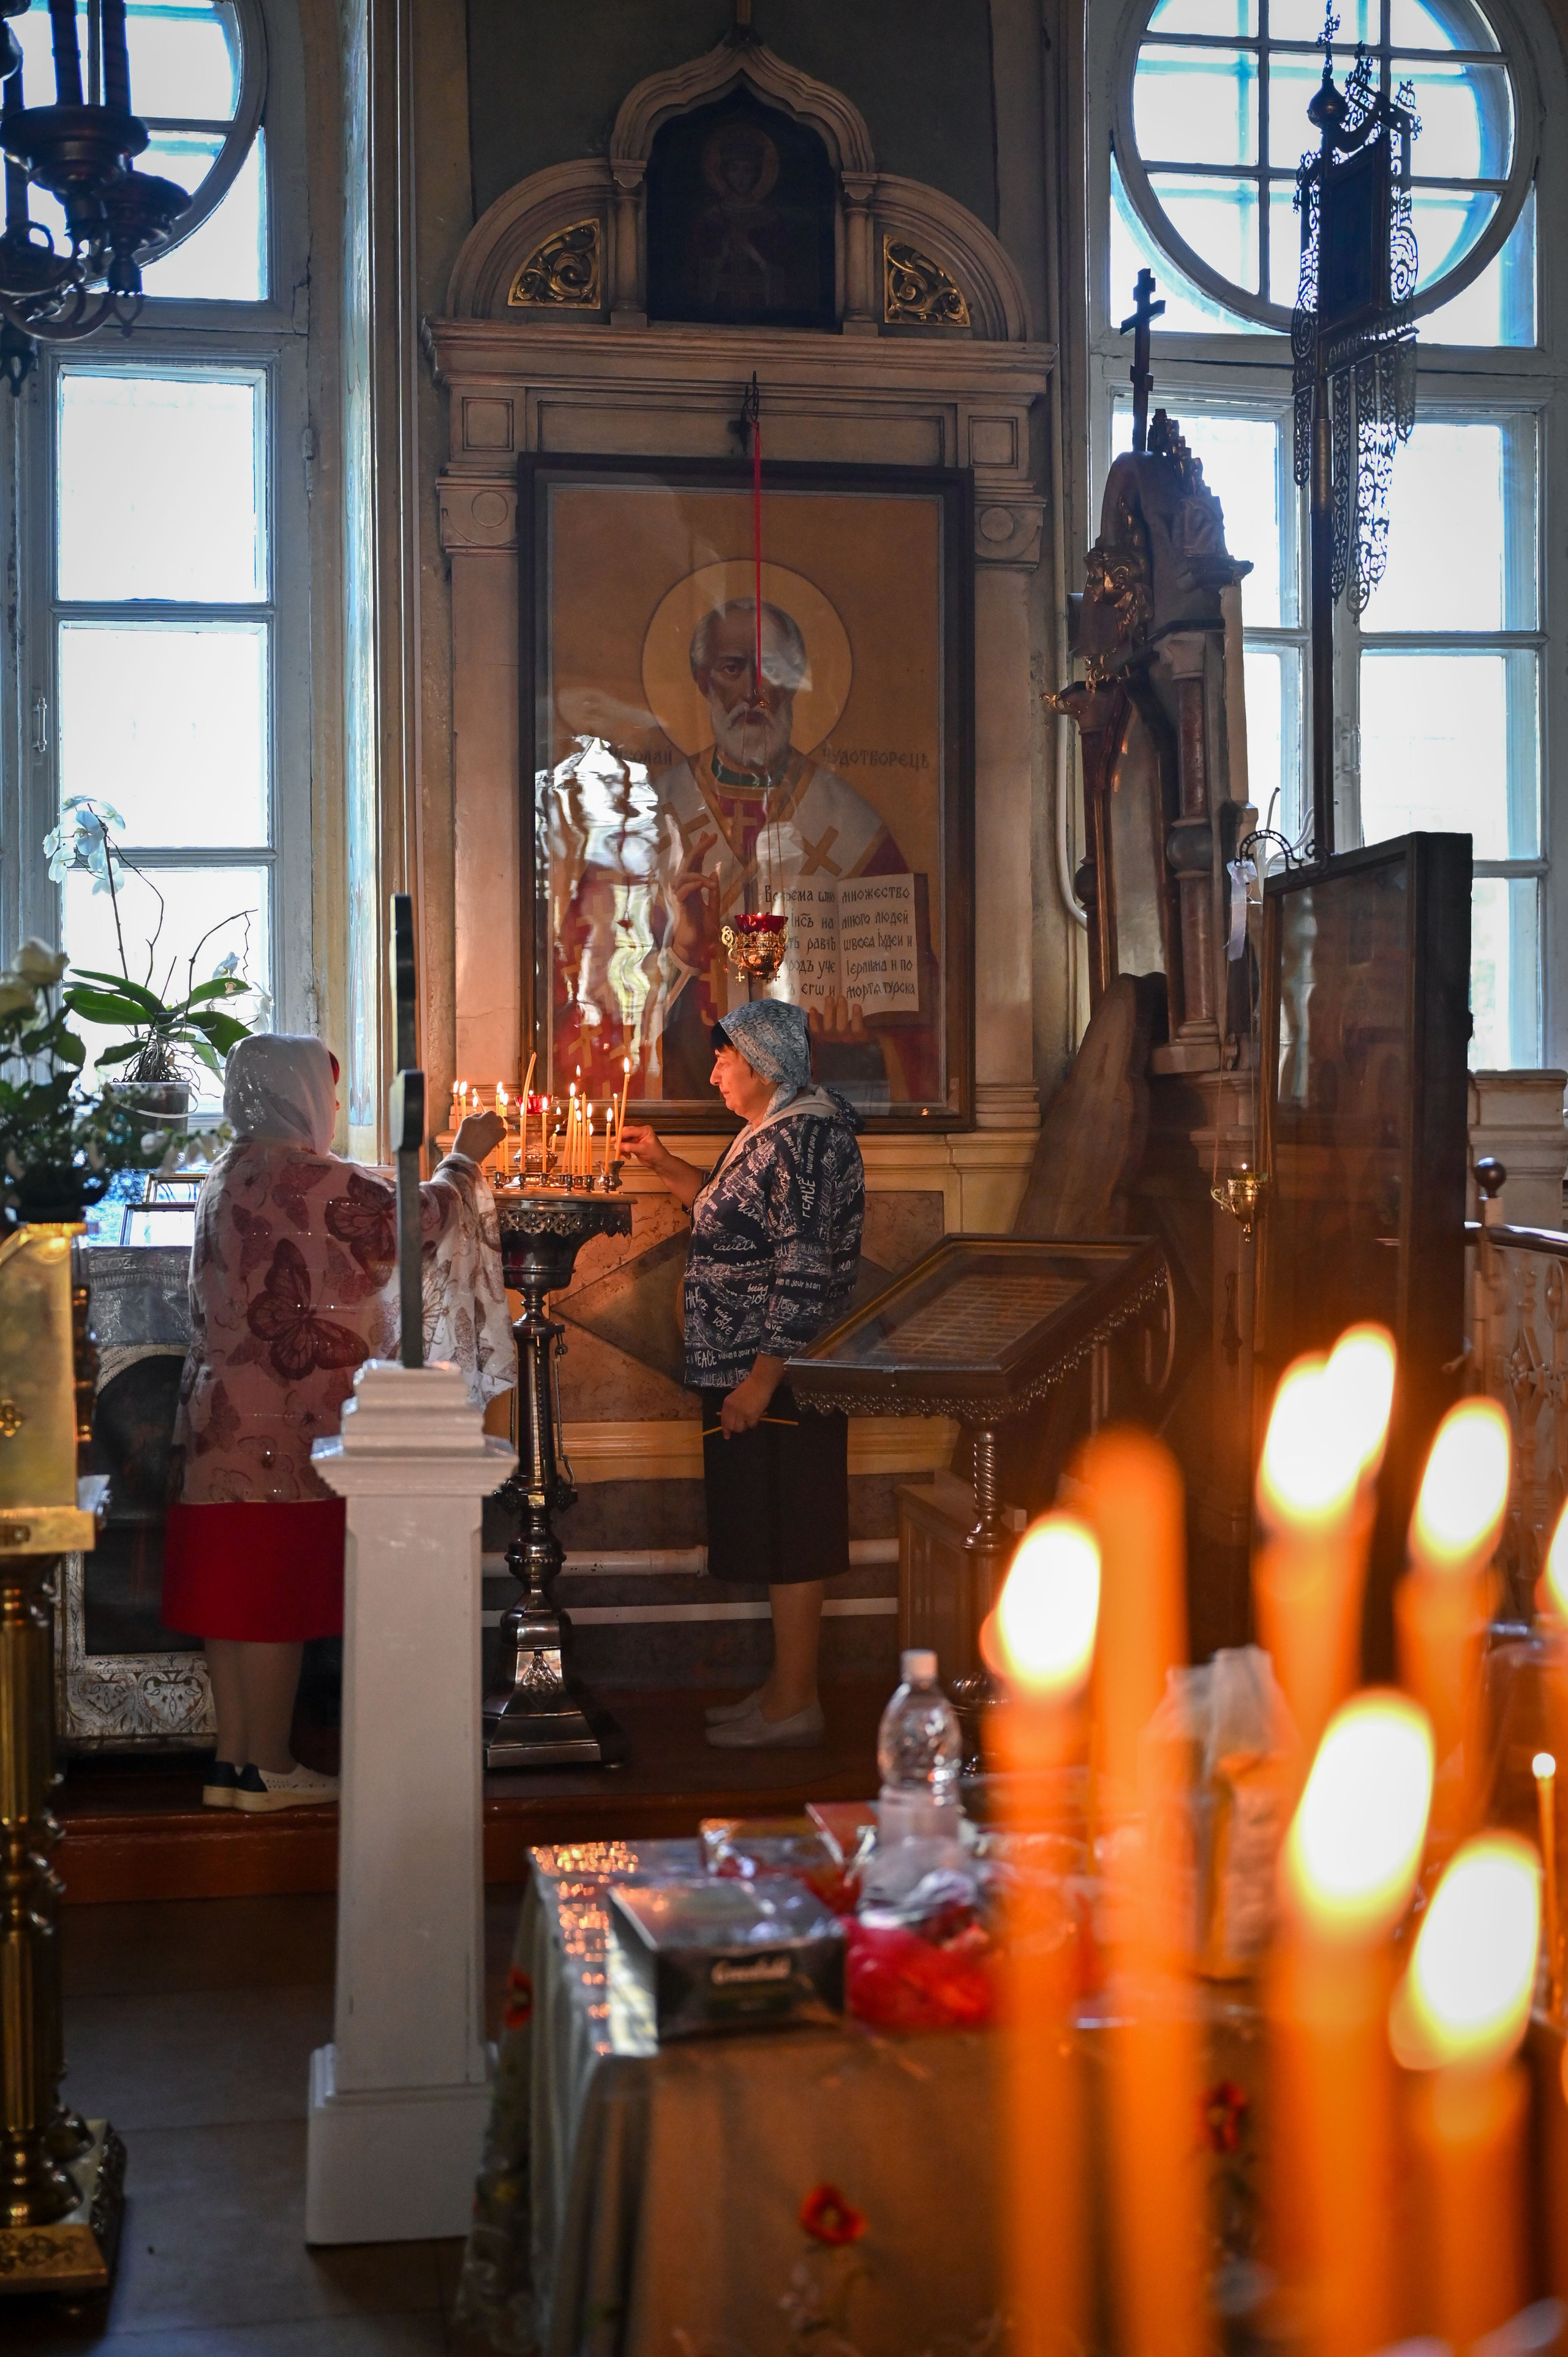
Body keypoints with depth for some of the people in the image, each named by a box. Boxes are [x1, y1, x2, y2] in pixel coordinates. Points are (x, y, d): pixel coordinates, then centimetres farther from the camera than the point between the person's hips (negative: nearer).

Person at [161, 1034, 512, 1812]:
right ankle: (266, 1768, 6)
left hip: (222, 1415, 9)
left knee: (233, 1587, 11)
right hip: (287, 1420, -9)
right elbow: (419, 1221, -9)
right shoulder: (312, 1182, -16)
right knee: (277, 1587, -1)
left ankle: (232, 1760, 17)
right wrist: (465, 1158, 8)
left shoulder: (227, 1177, 13)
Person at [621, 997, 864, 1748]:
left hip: (778, 1374, -10)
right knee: (776, 1538, 15)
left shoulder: (803, 1138, -18)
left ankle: (794, 1706, 7)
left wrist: (761, 1379, -24)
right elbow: (734, 1220, 28)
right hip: (751, 1369, 10)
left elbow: (806, 1276, -24)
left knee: (788, 1540, -2)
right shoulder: (774, 1131, 14)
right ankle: (785, 1687, 24)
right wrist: (667, 1167, 25)